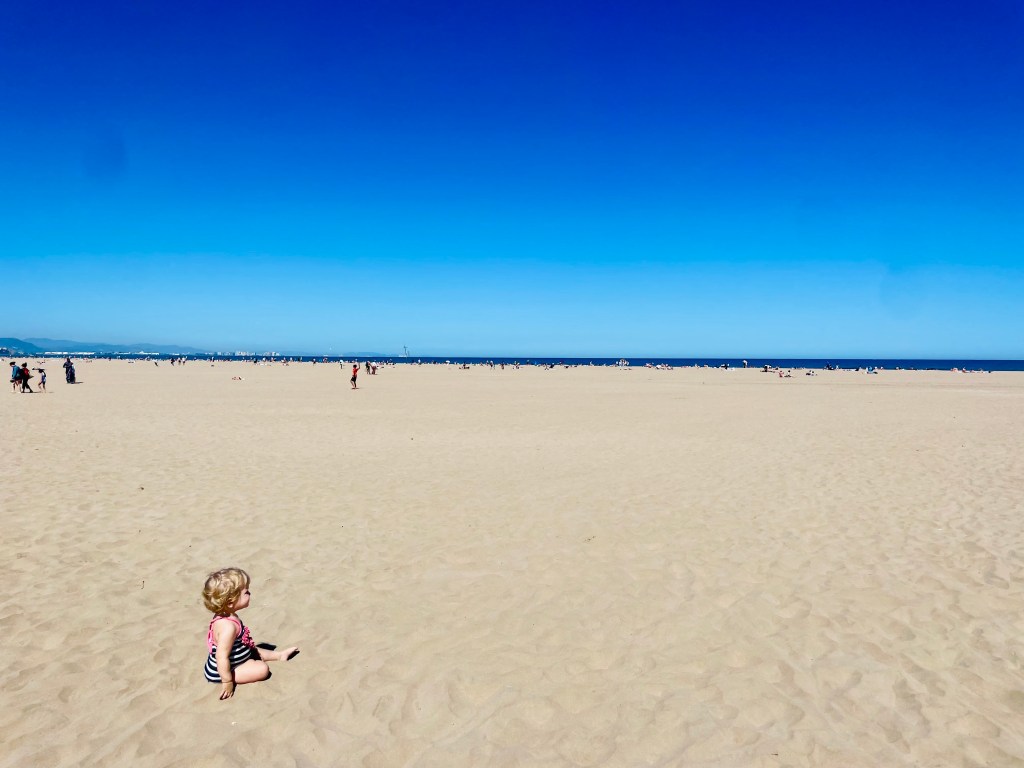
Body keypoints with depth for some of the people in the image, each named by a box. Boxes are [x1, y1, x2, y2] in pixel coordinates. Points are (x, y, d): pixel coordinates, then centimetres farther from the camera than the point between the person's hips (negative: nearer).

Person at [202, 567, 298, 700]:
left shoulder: (223, 616, -4)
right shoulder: (228, 626, -36)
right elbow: (222, 657, -37)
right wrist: (227, 682, -30)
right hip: (224, 670, -10)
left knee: (256, 651, 25)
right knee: (262, 669, -15)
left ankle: (280, 655, 41)